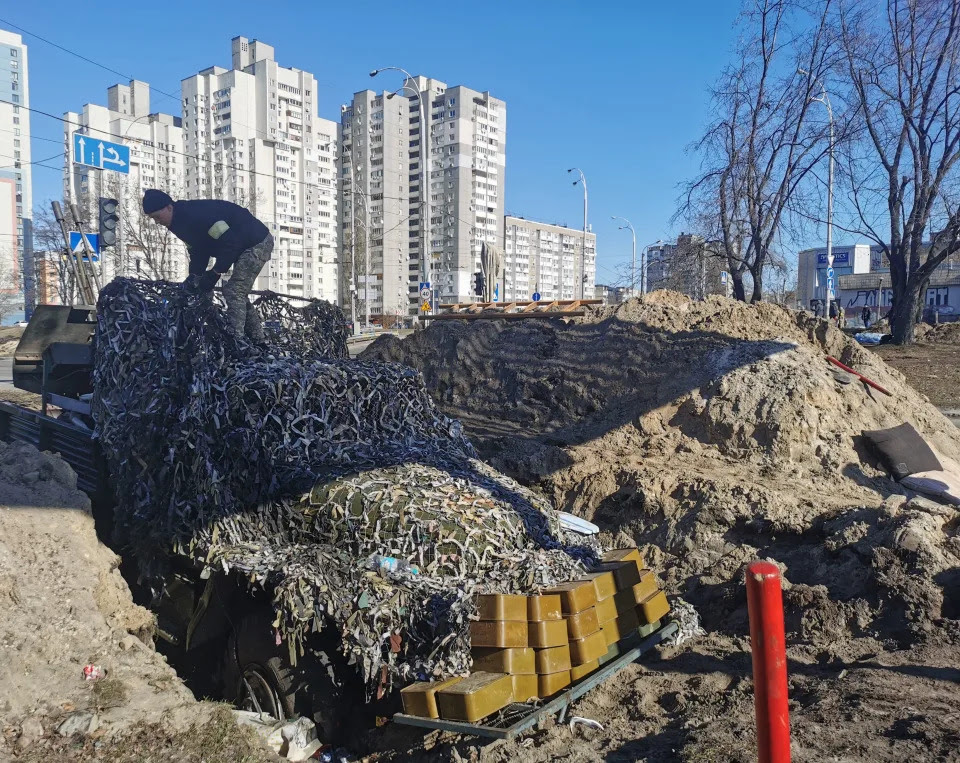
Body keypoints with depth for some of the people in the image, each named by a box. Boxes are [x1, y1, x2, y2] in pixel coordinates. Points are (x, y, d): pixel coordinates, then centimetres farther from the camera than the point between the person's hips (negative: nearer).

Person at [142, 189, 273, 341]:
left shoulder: (197, 214, -26)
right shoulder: (180, 223, 6)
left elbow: (230, 241, -29)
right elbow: (198, 252, 10)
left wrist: (215, 273, -25)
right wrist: (193, 277, -6)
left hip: (258, 242, -10)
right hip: (242, 246, 10)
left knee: (234, 292, -16)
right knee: (238, 294, 12)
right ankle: (257, 340, 16)